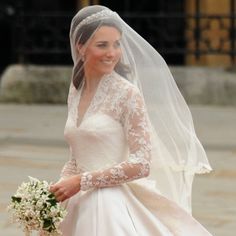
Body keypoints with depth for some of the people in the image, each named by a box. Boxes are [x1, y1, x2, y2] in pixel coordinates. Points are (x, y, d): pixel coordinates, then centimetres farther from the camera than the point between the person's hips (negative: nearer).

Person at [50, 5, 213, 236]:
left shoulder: (127, 93, -11)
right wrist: (60, 187, -2)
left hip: (113, 206, -6)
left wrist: (81, 182, -16)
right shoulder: (76, 91, 9)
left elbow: (141, 164, -16)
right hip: (79, 206, 6)